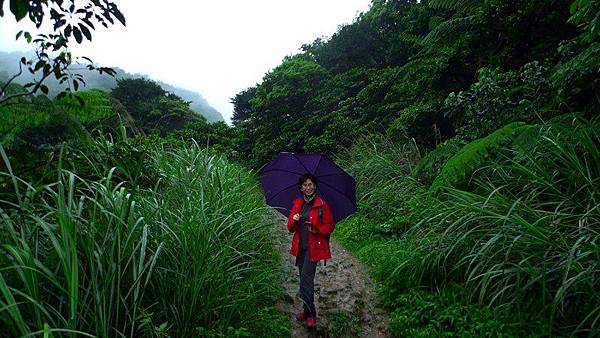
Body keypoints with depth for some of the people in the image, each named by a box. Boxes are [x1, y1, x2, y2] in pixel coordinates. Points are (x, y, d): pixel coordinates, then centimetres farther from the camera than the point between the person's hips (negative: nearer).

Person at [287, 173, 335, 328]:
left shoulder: (322, 204, -5)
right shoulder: (297, 204, 10)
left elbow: (330, 225, -2)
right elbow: (290, 228, 11)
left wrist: (317, 230, -19)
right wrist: (294, 220, -11)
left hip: (314, 247, -6)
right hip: (300, 247, 6)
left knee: (306, 279, -12)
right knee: (304, 279, 13)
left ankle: (310, 315, -3)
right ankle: (307, 311, 26)